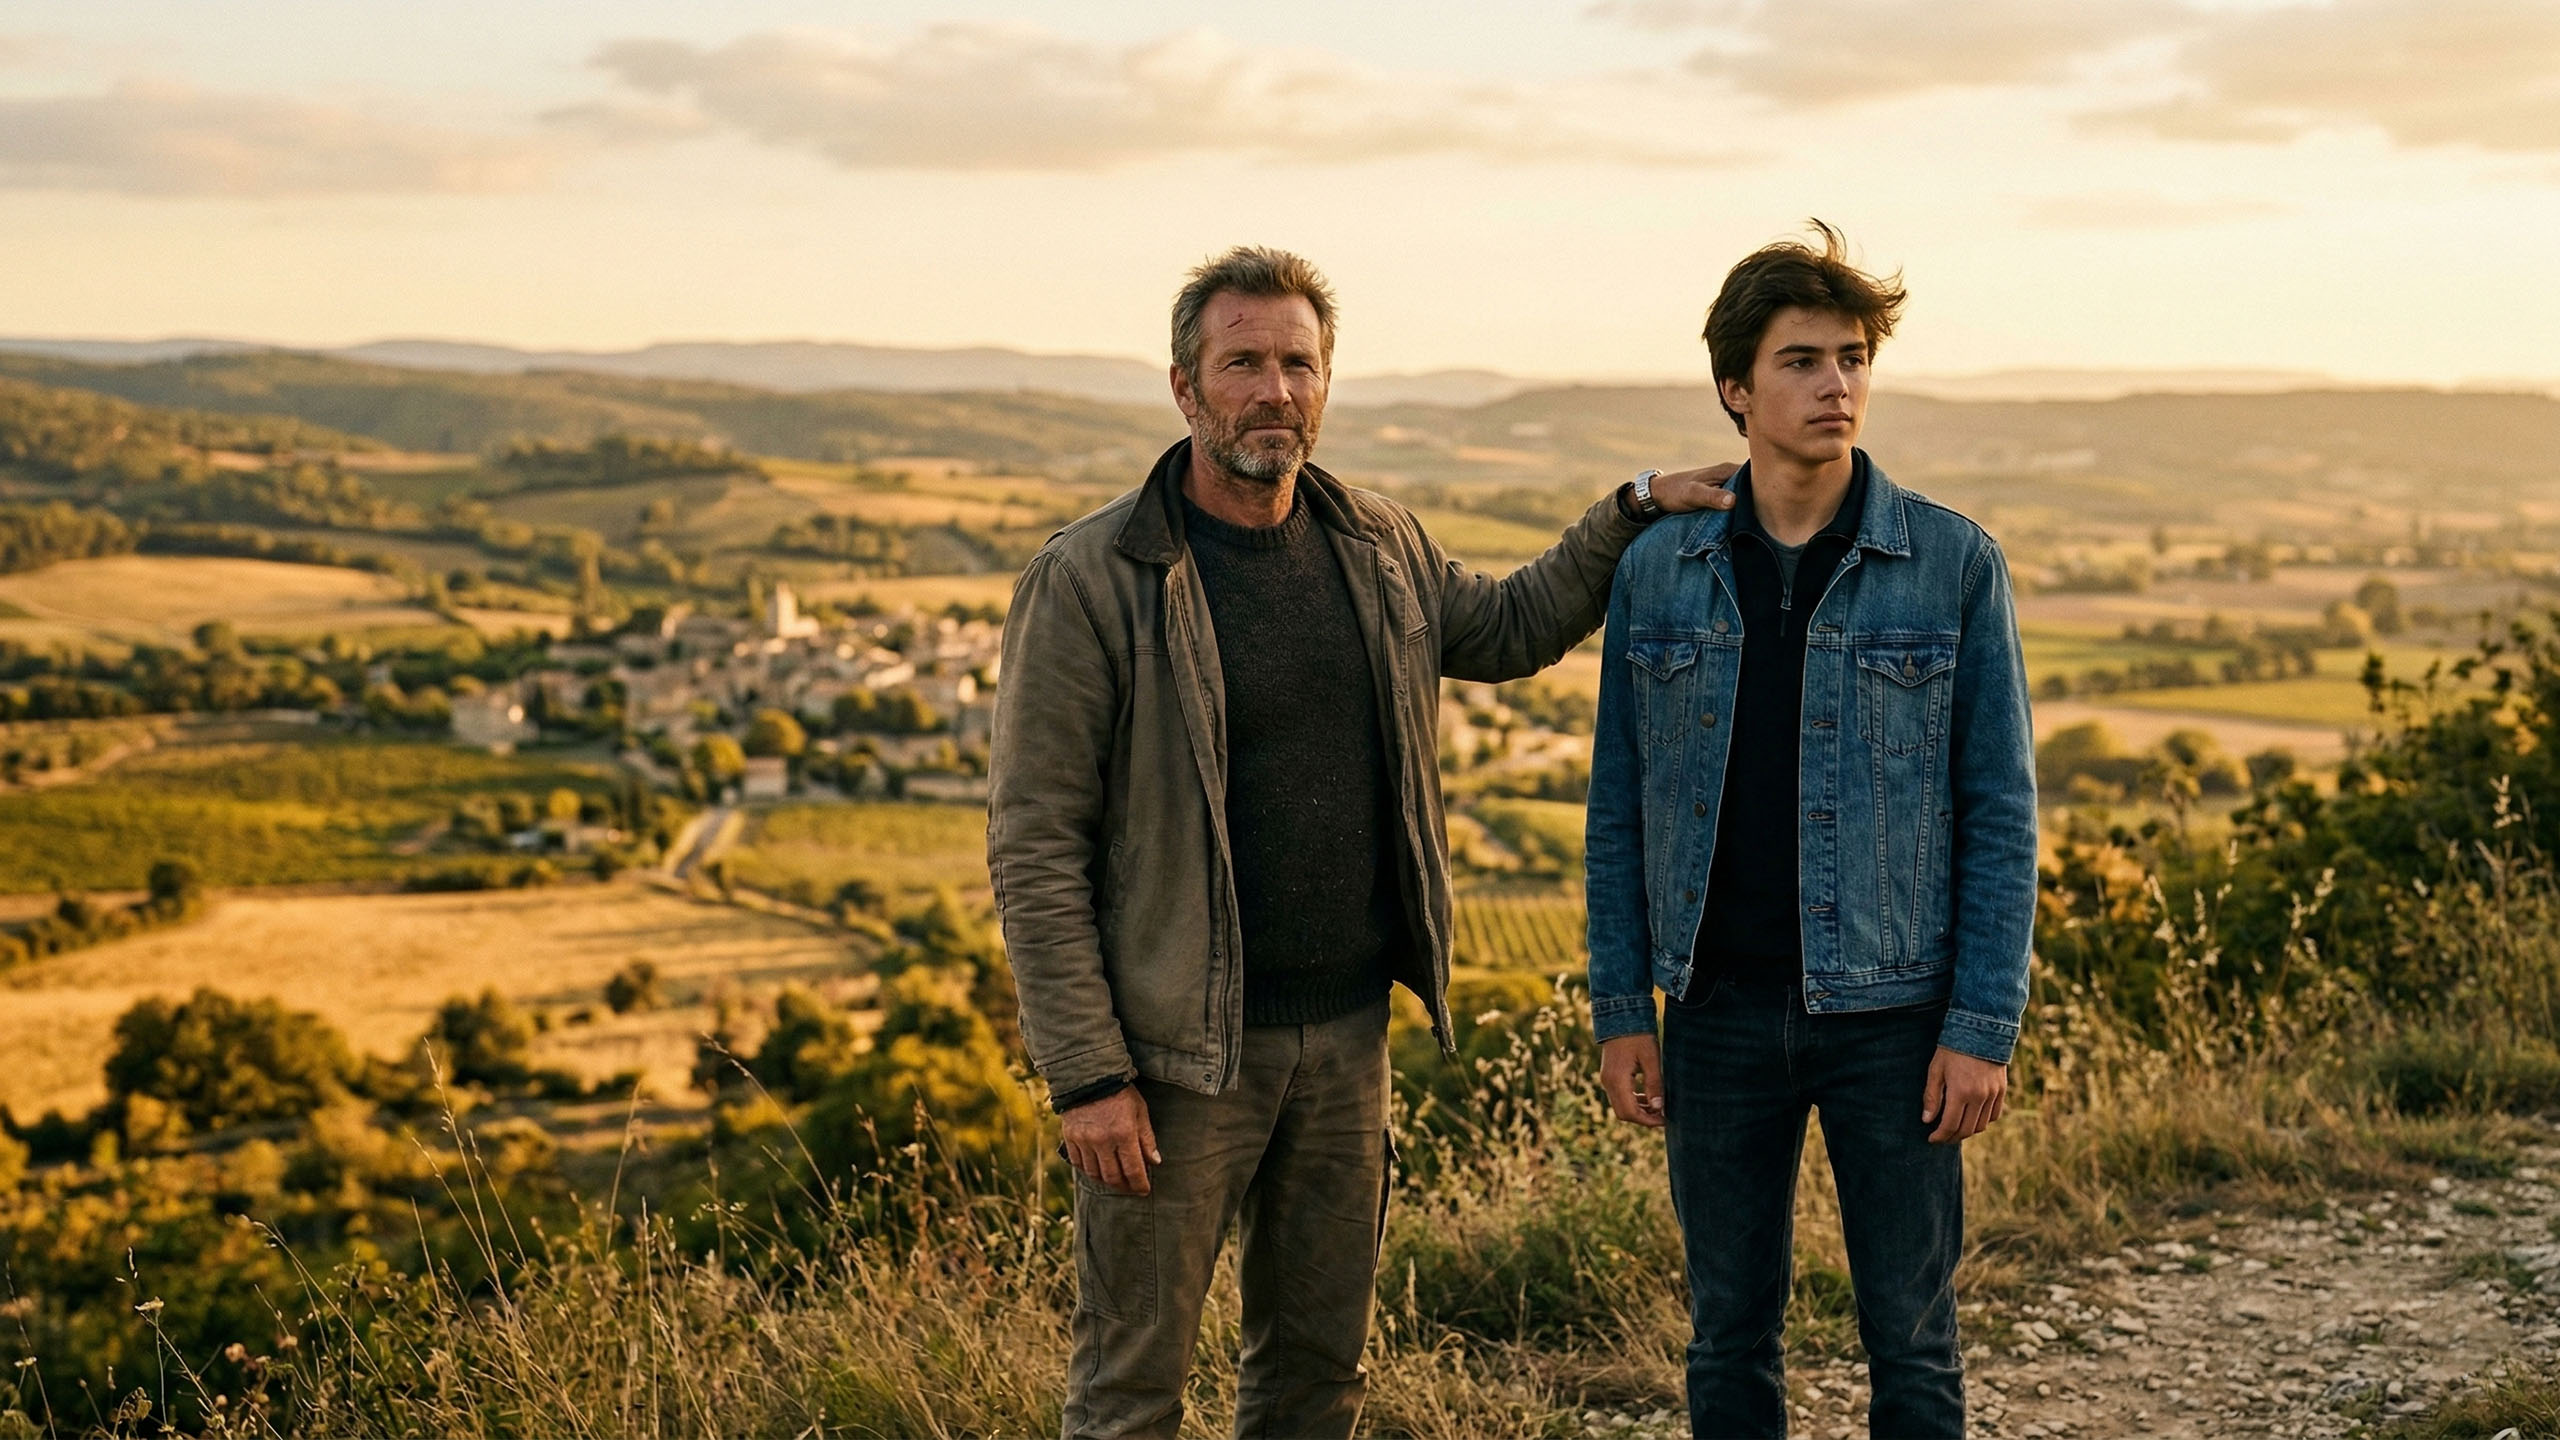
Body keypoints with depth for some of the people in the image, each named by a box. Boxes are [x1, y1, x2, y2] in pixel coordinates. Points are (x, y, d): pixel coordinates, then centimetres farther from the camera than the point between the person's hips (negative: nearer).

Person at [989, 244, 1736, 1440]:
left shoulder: (1380, 548, 6)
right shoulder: (1091, 579, -12)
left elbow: (1503, 628, 27)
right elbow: (1033, 844, -13)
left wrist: (1632, 512, 14)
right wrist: (1086, 1075, -17)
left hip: (1348, 1030, 6)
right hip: (1180, 1043, -5)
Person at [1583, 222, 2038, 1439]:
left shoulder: (1953, 565, -3)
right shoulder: (1659, 571, 3)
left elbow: (1999, 809, -3)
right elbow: (1619, 806, 7)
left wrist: (1983, 1025, -8)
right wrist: (1621, 1008, 2)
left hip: (1891, 1014, -2)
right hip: (1721, 1012, 2)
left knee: (1910, 1338, 6)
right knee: (1729, 1333, 12)